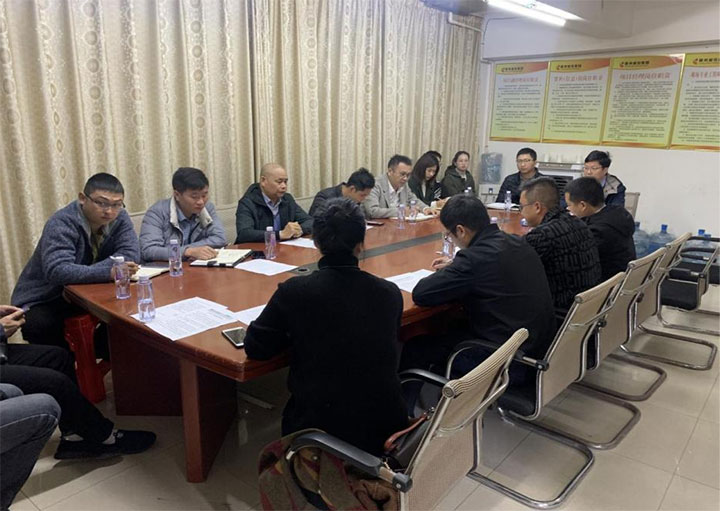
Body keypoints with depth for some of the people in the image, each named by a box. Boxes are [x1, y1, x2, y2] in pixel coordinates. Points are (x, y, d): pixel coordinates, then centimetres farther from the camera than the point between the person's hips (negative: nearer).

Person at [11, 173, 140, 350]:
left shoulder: (120, 218, -7)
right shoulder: (61, 224, -24)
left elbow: (130, 253, -17)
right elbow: (57, 271, -37)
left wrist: (82, 273, -27)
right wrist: (108, 272, -48)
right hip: (44, 302, -4)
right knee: (40, 327, -34)